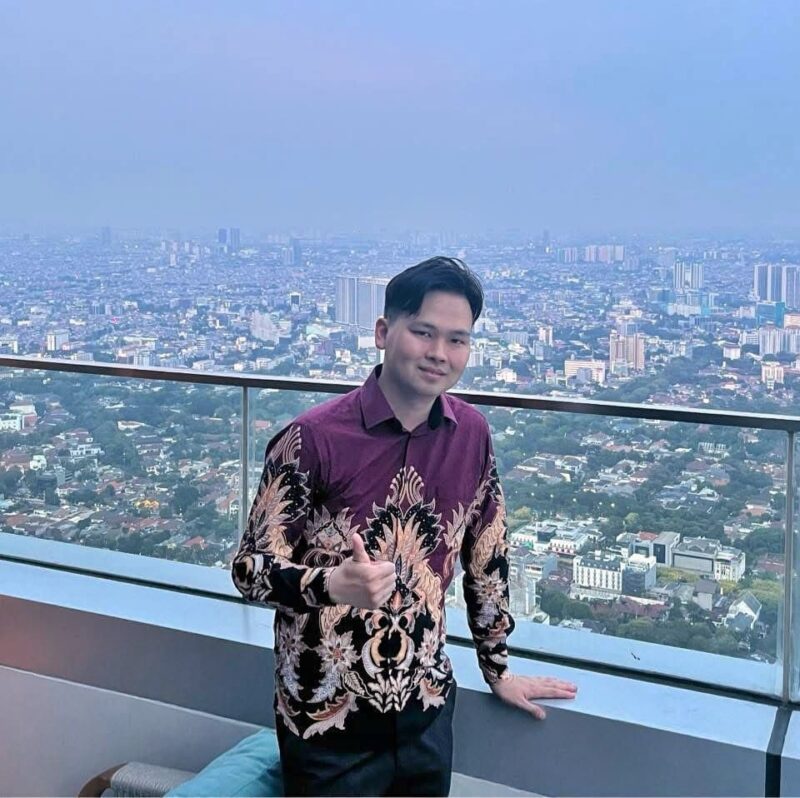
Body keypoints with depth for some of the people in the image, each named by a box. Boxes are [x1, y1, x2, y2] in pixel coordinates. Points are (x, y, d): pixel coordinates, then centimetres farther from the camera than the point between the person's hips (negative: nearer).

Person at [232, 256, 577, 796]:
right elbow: (250, 568, -13)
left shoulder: (472, 434, -2)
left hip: (427, 708, 4)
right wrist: (333, 585, -32)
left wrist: (498, 669, 15)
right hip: (329, 718, -4)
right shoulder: (315, 437, -17)